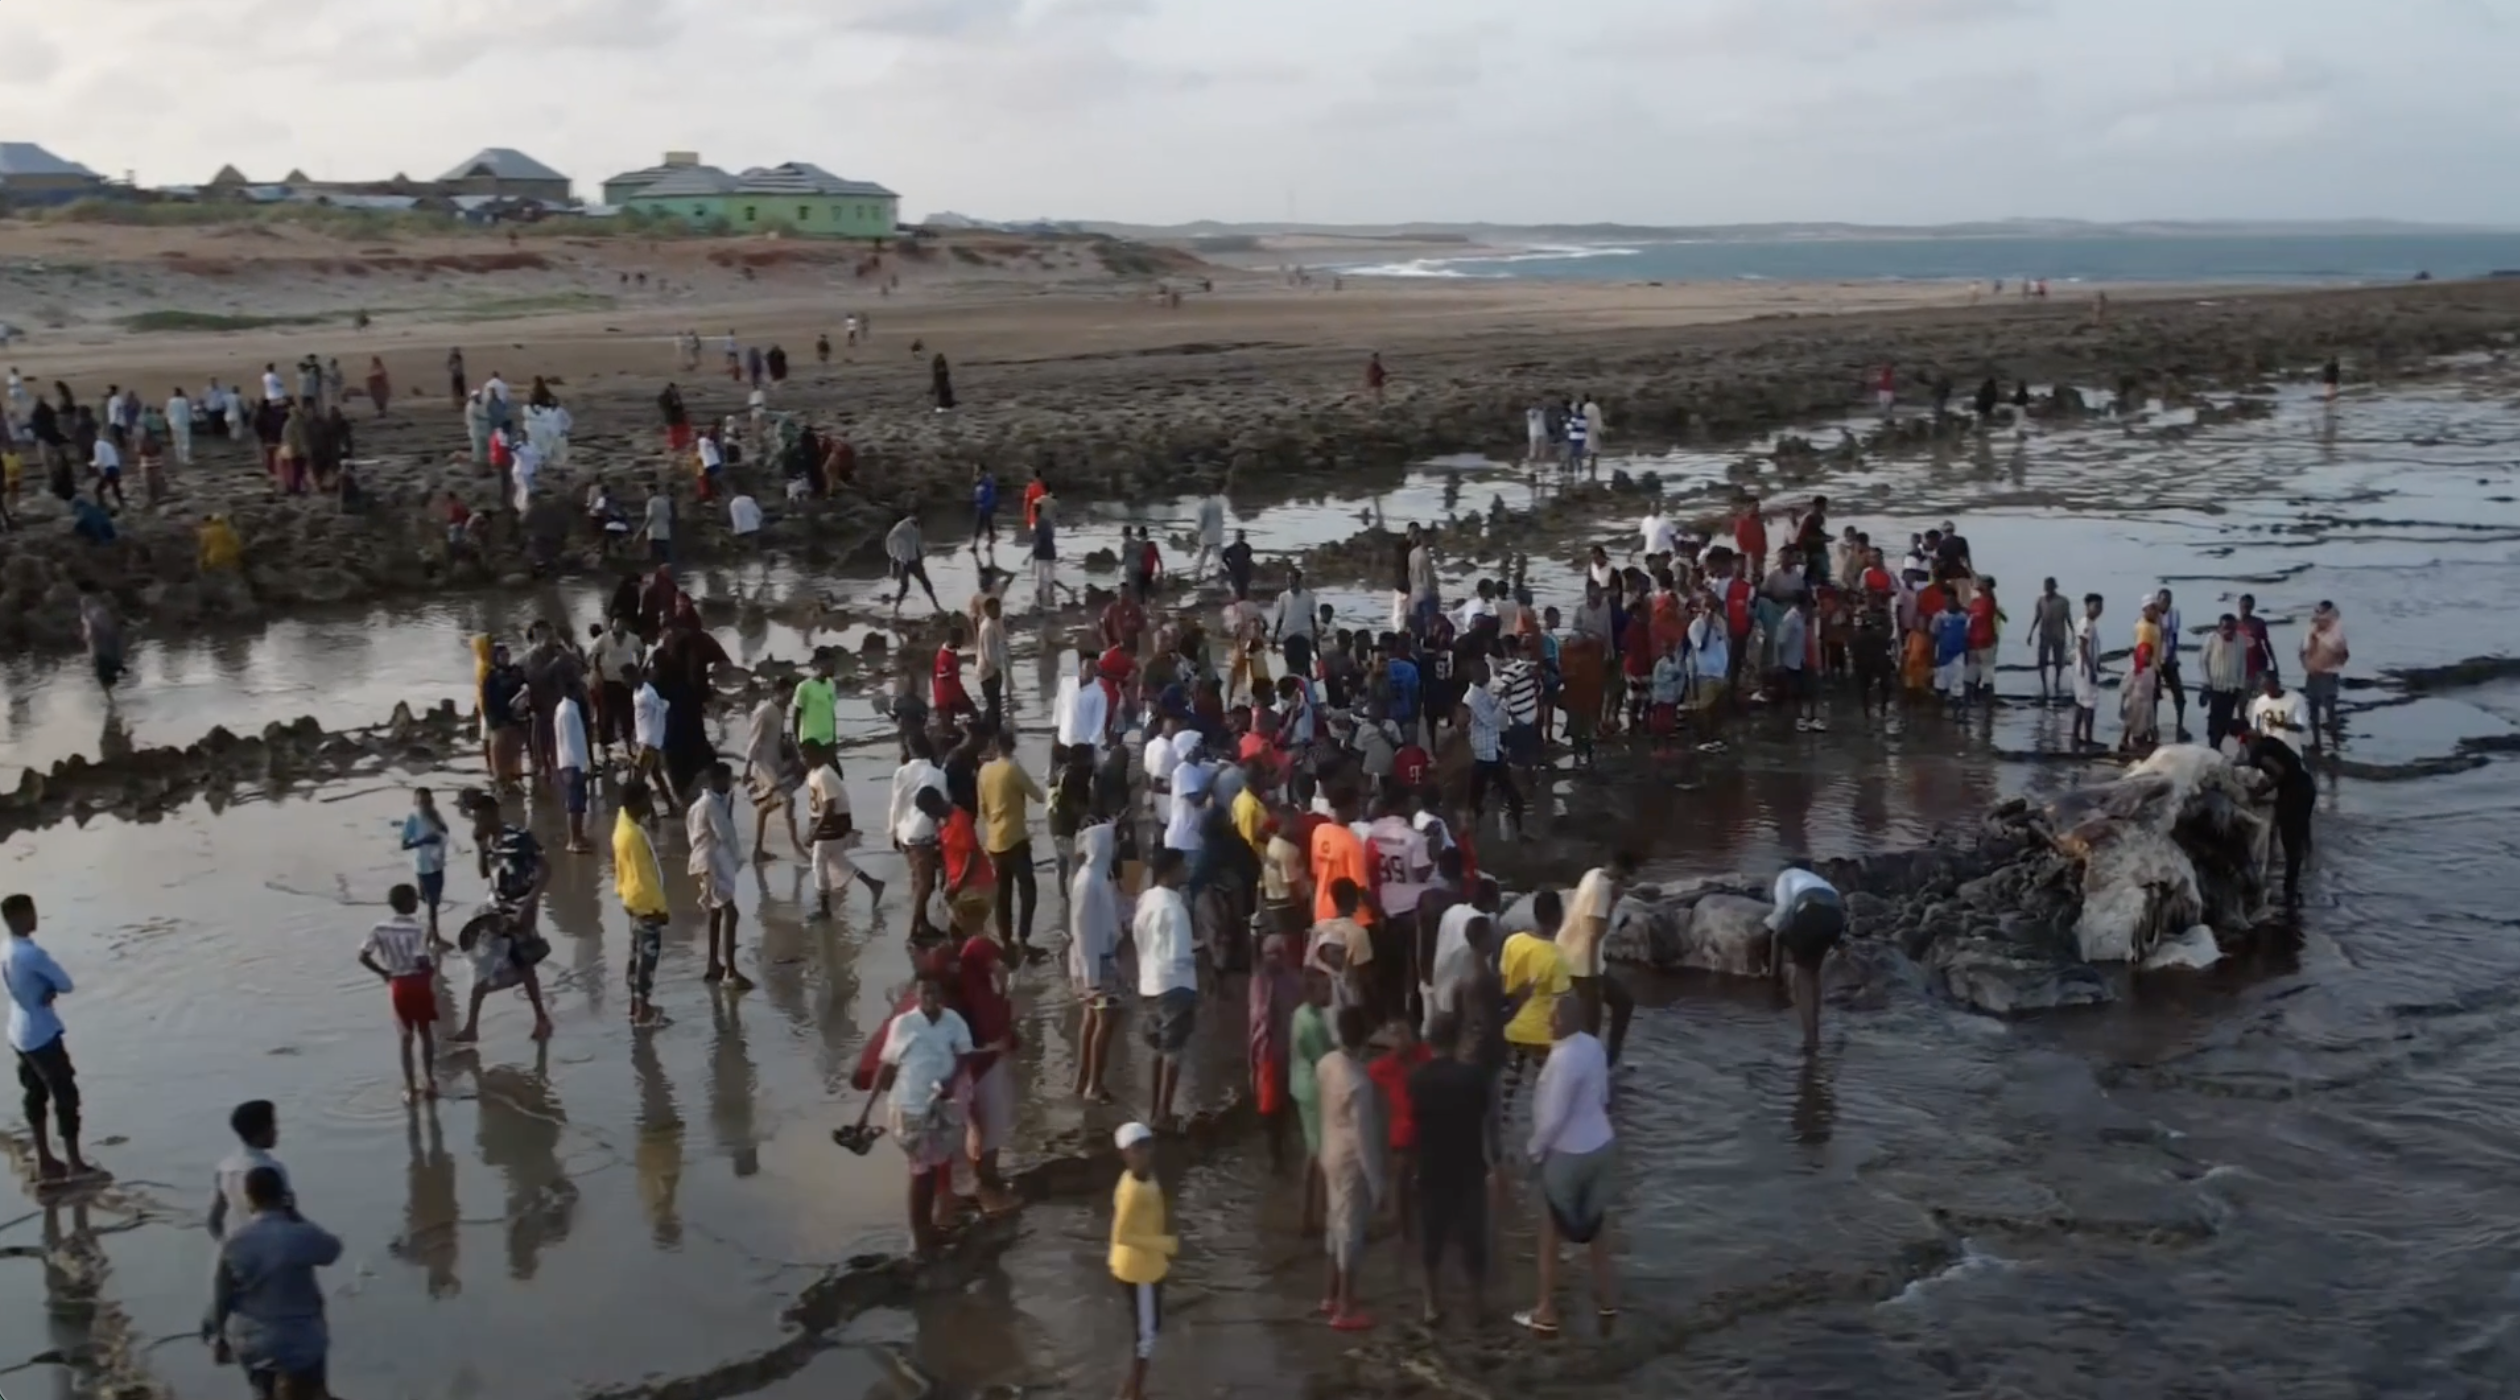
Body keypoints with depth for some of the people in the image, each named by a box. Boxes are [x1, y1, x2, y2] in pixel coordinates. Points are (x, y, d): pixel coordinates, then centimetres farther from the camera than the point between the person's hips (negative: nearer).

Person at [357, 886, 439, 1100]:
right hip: (420, 983, -3)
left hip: (398, 986, 3)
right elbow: (421, 961, -26)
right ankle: (429, 1083, 23)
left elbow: (363, 957, -6)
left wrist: (384, 973, 6)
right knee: (426, 1034, 15)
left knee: (406, 1038, 13)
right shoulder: (417, 929, -19)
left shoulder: (380, 929, -5)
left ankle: (411, 1088, 13)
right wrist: (433, 967, -4)